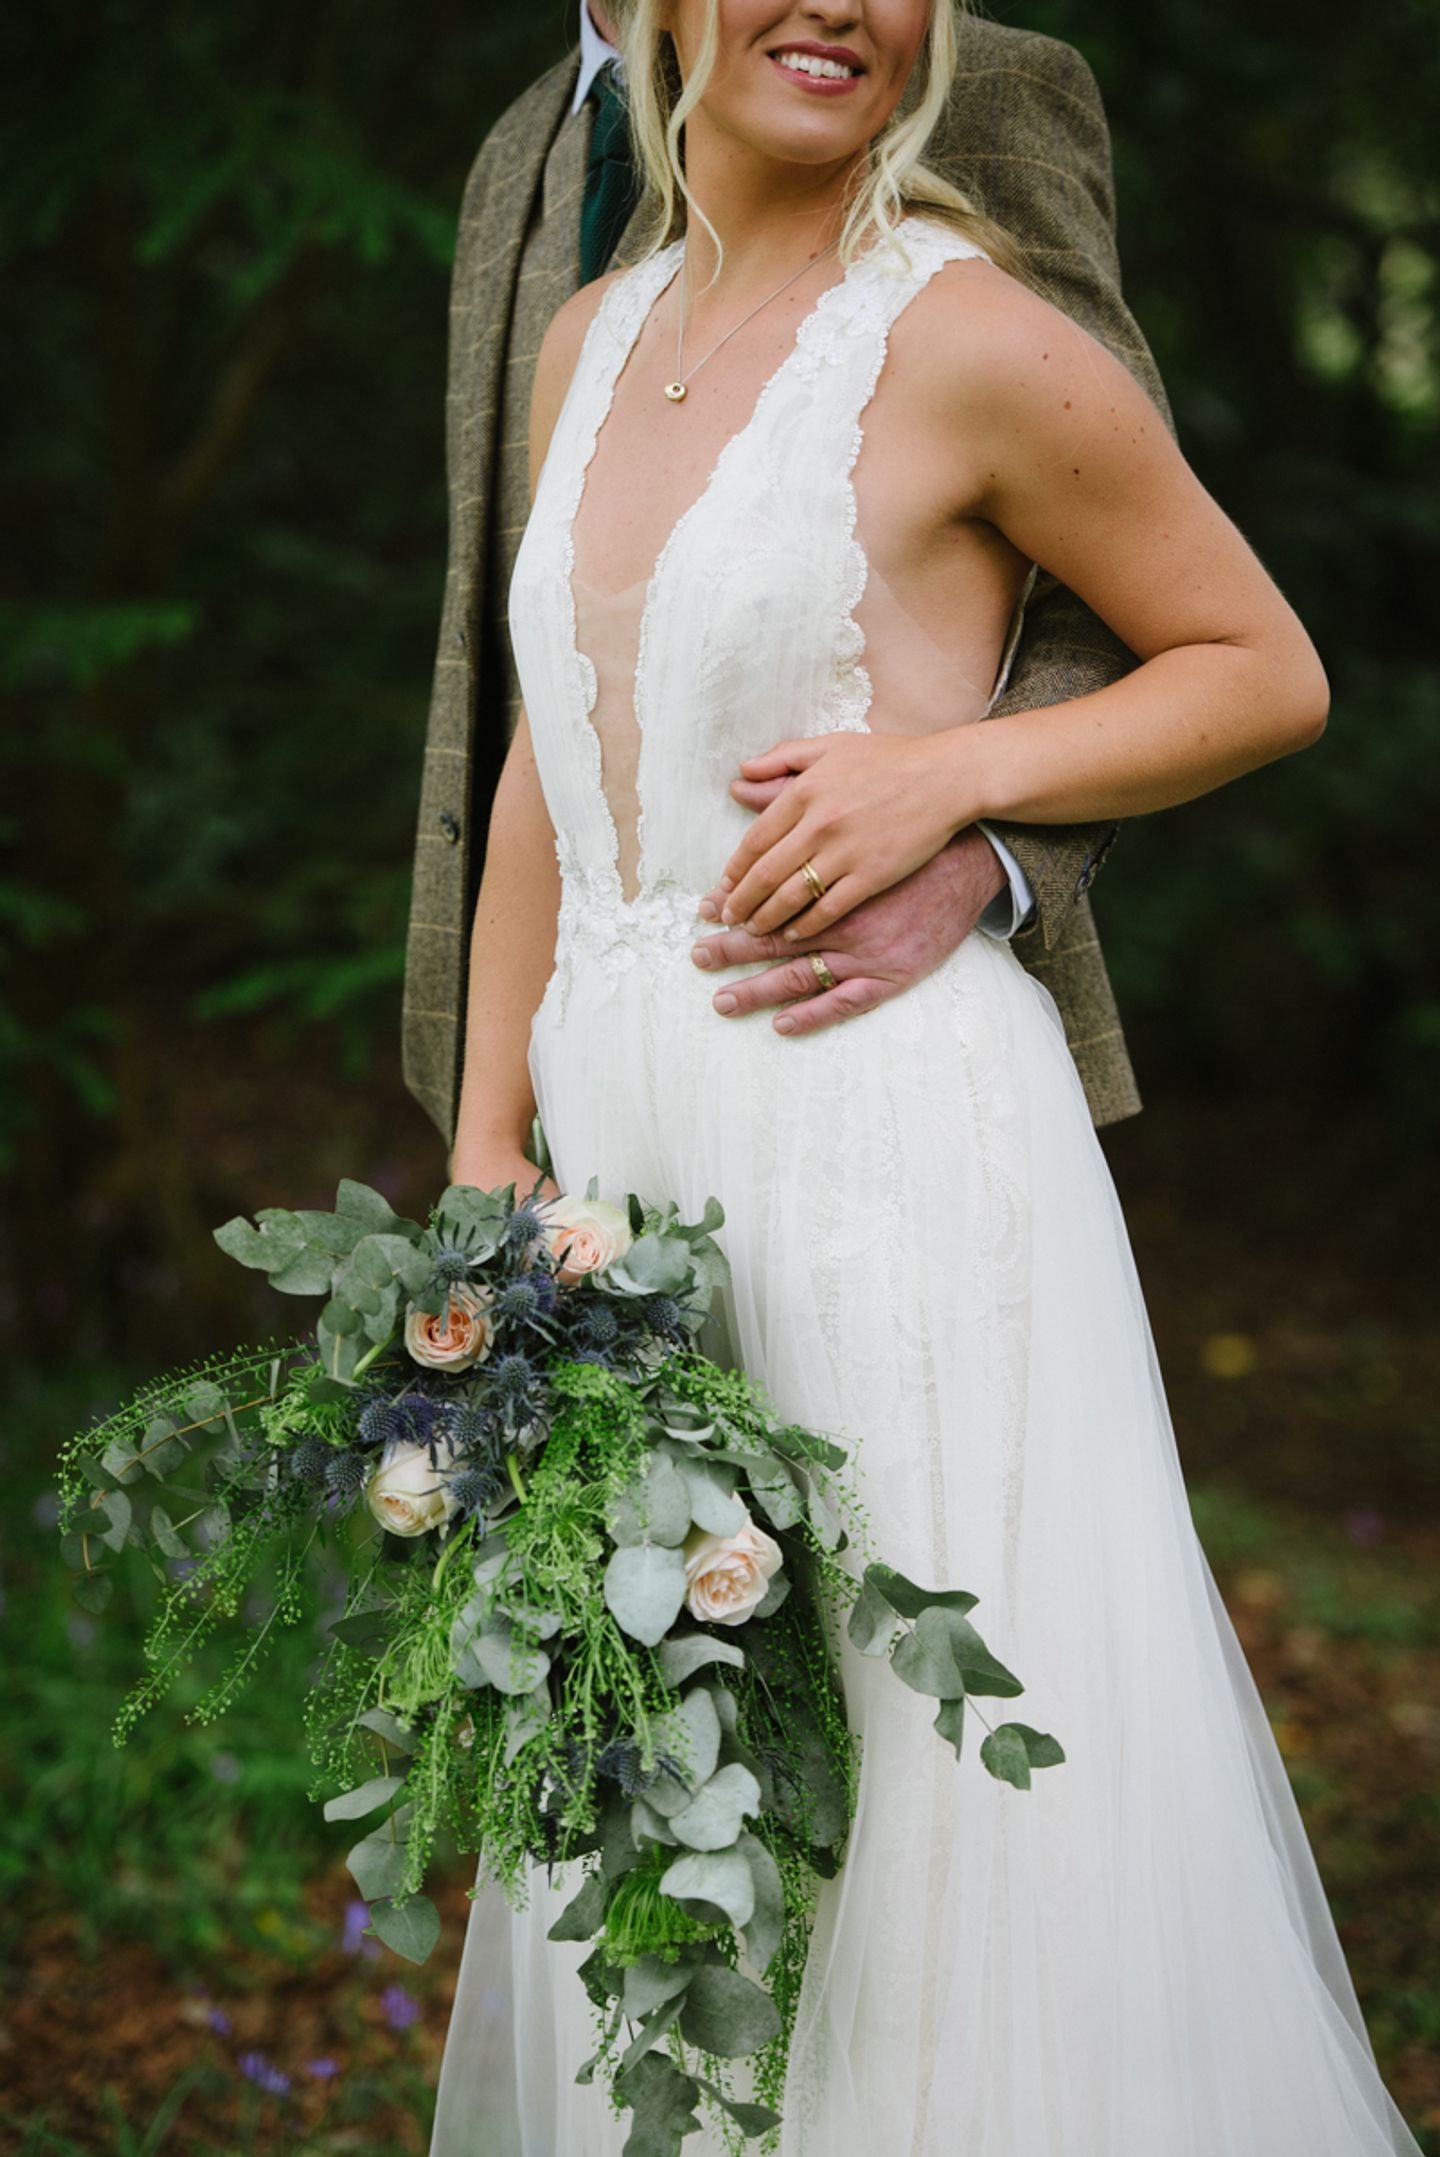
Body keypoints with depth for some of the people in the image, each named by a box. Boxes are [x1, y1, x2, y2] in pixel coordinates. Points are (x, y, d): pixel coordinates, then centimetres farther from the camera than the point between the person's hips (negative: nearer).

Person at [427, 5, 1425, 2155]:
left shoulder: (965, 337, -6)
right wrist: (484, 1148, 13)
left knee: (953, 1809, 0)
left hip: (892, 1146, -6)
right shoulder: (591, 340, 13)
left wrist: (952, 769, -14)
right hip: (628, 1156, 6)